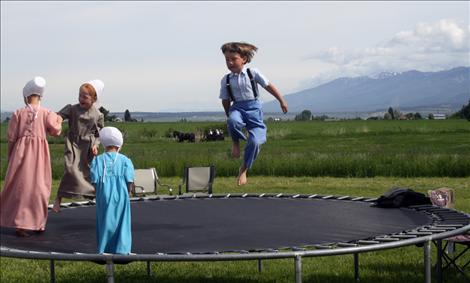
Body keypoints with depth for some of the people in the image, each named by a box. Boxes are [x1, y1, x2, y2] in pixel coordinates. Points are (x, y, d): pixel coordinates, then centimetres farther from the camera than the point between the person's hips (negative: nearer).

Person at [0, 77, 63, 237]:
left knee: (21, 186, 4)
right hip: (39, 154, 0)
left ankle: (21, 225, 2)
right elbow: (56, 130, -11)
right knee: (39, 186, 10)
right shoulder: (46, 113, -1)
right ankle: (38, 223, 18)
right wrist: (58, 120, 10)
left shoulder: (18, 113, 1)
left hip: (21, 152, 0)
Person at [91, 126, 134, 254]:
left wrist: (100, 191, 12)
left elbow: (94, 182, -4)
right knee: (121, 223, 7)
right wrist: (127, 192, 9)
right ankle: (121, 249, 3)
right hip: (120, 197, -1)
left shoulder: (98, 160, -1)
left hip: (104, 197, 1)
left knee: (105, 222, 11)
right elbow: (129, 181, -7)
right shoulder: (125, 160, -3)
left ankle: (104, 250, 17)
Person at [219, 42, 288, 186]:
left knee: (254, 141, -16)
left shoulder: (253, 73, -1)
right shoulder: (226, 80, 3)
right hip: (237, 108, 1)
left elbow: (269, 86, 6)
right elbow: (225, 100, 12)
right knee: (233, 122, -38)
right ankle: (235, 142, -4)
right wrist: (230, 116, 15)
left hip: (253, 108, -1)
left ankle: (244, 169, 6)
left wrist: (282, 101, 10)